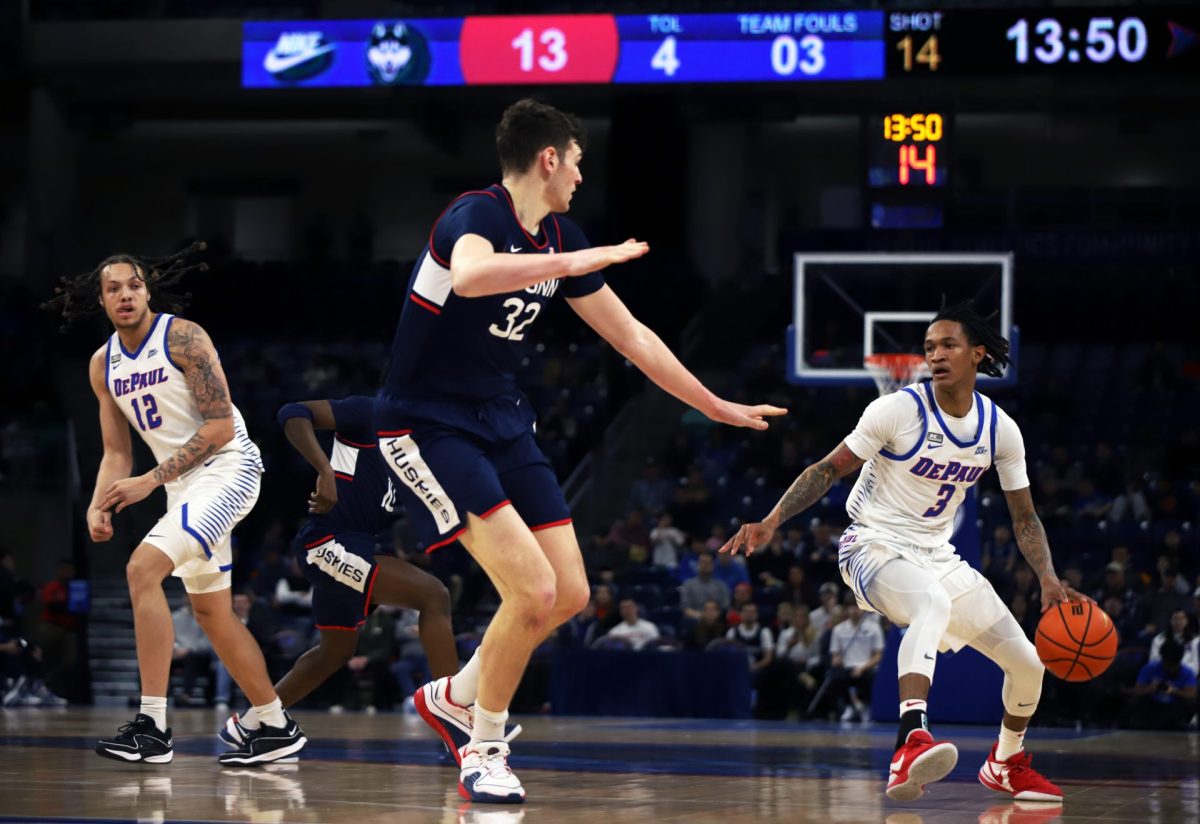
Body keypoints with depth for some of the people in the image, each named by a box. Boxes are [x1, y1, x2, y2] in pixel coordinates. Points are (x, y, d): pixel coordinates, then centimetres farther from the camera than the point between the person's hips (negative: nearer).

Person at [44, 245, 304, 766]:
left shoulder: (182, 337, -14)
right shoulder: (103, 366, 8)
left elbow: (220, 427, -19)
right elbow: (117, 452, 13)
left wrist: (151, 481, -22)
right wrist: (99, 506, -6)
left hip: (227, 466, -9)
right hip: (184, 483, 9)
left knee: (143, 568, -24)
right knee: (210, 611, 13)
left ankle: (152, 728, -26)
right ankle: (277, 728, 26)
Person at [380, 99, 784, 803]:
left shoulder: (559, 239, 7)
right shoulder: (476, 216, -18)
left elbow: (630, 336, 17)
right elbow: (469, 275, -45)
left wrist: (718, 407, 19)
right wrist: (570, 263, -42)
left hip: (500, 420, 9)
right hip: (428, 423, -9)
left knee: (570, 594, 4)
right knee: (532, 590, -20)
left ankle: (454, 698, 27)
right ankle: (485, 752, -1)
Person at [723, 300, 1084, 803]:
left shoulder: (1000, 431, -1)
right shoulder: (899, 410, -15)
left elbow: (1024, 519, 7)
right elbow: (830, 469, -10)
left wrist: (1049, 580, -8)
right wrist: (772, 522, -22)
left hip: (937, 555, 6)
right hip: (876, 547, -6)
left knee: (1027, 663, 7)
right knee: (934, 604, -41)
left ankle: (1005, 765, 35)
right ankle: (911, 744, -56)